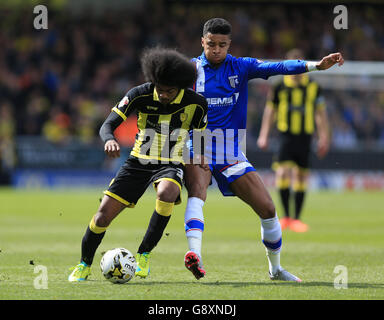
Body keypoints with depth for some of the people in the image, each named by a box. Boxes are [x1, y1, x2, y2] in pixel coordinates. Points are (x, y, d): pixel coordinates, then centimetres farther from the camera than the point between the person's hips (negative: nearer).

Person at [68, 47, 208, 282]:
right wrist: (109, 139, -35)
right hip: (139, 162, 1)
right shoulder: (141, 95, -13)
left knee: (166, 193, -37)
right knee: (104, 214, -8)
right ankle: (84, 265, 20)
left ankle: (144, 254, -20)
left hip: (171, 165, -1)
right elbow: (108, 125, -13)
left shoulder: (196, 104, -11)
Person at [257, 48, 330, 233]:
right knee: (283, 172, -15)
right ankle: (286, 216, -3)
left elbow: (320, 113, 12)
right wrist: (264, 136, 6)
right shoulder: (279, 87, 3)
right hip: (286, 135, -1)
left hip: (305, 137, 1)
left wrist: (324, 138, 8)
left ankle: (296, 219, 13)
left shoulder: (313, 88, 6)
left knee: (301, 178, 3)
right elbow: (270, 112, 11)